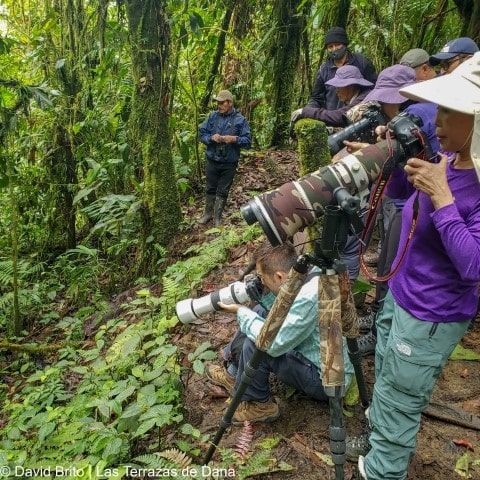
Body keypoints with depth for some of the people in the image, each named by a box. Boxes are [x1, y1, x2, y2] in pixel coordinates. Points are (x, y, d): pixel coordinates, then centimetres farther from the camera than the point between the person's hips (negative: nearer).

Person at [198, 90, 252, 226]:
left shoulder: (240, 120, -8)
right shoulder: (212, 116, 0)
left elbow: (248, 141, -8)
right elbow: (202, 134, 3)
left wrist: (234, 139, -25)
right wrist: (211, 137, -17)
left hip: (229, 163, -2)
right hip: (212, 161, 2)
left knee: (223, 191, 9)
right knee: (210, 189, 15)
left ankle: (217, 216, 23)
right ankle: (208, 213, 32)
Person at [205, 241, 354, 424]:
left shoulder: (308, 298, -35)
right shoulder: (312, 272, -7)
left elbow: (273, 344, -29)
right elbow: (287, 314, 8)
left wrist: (241, 312, -16)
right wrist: (263, 295, -6)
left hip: (328, 381, -9)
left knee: (253, 345, -21)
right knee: (259, 314, 8)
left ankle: (258, 405, 6)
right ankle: (233, 374, 23)